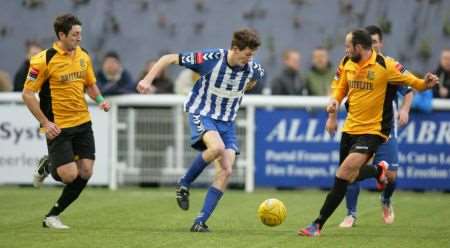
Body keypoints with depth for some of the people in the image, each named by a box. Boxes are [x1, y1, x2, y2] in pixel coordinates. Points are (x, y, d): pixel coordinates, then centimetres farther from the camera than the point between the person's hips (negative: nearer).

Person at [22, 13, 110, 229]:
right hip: (58, 127, -6)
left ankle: (52, 216, 14)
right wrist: (45, 123, -16)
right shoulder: (44, 60, -14)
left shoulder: (83, 56, 5)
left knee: (85, 172, -2)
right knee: (69, 175, -13)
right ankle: (47, 167, 23)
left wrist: (99, 100, -1)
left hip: (82, 122, 6)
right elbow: (27, 94, -10)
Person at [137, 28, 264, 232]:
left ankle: (200, 221, -4)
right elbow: (170, 59, -13)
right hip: (202, 114, -5)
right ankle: (184, 184, -9)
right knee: (217, 147, -35)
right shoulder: (211, 59, -20)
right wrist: (148, 80, -18)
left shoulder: (253, 69, -8)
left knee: (226, 171, -11)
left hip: (227, 121, 5)